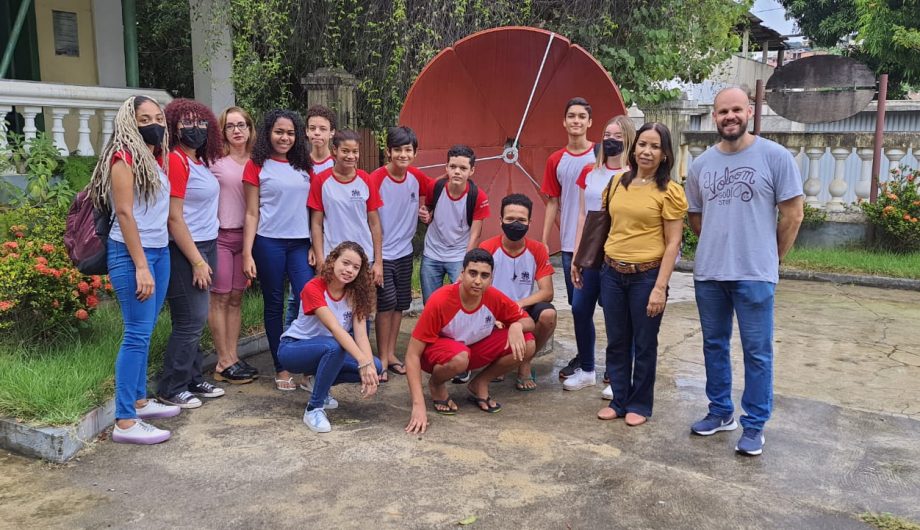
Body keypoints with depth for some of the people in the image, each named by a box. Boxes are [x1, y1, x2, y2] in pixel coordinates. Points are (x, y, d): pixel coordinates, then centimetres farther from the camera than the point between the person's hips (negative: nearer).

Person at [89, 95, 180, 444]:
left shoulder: (156, 158, 13)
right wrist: (141, 267, -20)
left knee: (144, 331, 13)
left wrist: (154, 260, 11)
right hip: (131, 252, -8)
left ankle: (140, 401, 24)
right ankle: (125, 422, -5)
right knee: (137, 334, -9)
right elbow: (124, 213, -16)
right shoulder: (124, 158, -11)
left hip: (160, 250, 8)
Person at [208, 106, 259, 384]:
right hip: (220, 235, -5)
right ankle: (224, 362, 7)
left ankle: (232, 357, 17)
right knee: (220, 298, 0)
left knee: (236, 298, 9)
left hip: (245, 235, 5)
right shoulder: (215, 159, -4)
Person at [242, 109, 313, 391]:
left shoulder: (304, 165, 11)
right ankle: (281, 368, 14)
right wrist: (247, 254, -7)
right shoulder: (257, 166, 1)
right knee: (274, 305, 5)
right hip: (269, 243, -2)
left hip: (300, 243, 3)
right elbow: (252, 214, -1)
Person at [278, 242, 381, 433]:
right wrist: (363, 362, -47)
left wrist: (370, 367, -35)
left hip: (329, 352, 6)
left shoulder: (355, 293, -7)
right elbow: (335, 329, -37)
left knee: (375, 367, -15)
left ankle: (321, 388, 6)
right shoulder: (313, 288, -24)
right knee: (333, 347, -38)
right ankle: (314, 409, -22)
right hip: (293, 349, -6)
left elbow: (361, 335, -18)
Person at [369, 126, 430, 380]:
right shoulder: (376, 179, -16)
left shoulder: (417, 177, -1)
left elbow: (425, 196, 23)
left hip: (405, 250, 5)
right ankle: (382, 359, 8)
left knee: (400, 304, 12)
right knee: (386, 304, -5)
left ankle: (391, 354, 25)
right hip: (382, 252, -5)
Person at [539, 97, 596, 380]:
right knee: (577, 303, 12)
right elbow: (553, 203, 11)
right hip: (569, 243, 4)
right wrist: (544, 242, 7)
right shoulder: (556, 160, 8)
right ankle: (583, 355, 27)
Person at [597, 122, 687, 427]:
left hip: (646, 276, -4)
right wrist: (606, 259, 10)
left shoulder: (669, 192, -7)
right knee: (616, 343, 13)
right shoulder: (618, 183, 7)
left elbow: (672, 243, -9)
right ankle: (619, 400, 28)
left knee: (644, 345, 8)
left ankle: (640, 405, 24)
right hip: (613, 274, 5)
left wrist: (660, 287, -14)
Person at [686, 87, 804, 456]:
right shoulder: (700, 164, 6)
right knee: (714, 346, 14)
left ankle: (754, 425, 15)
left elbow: (793, 214, -3)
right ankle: (720, 412, 29)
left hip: (755, 276, -4)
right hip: (707, 274, 5)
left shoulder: (775, 156, -6)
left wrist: (770, 258, 3)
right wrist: (720, 246, 14)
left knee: (757, 352, 3)